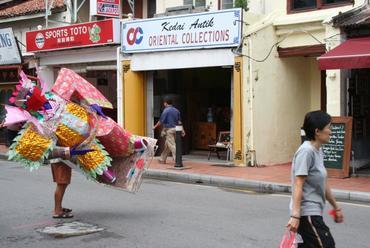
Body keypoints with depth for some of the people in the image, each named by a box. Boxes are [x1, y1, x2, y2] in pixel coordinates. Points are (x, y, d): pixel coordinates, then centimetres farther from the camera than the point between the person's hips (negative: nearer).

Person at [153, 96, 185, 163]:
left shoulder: (166, 110, -11)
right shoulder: (176, 110, 10)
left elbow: (161, 121, -9)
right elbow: (179, 121, 11)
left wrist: (155, 127, 6)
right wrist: (182, 130, 11)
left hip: (169, 130, -8)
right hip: (175, 129, 8)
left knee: (172, 145, -8)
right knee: (167, 145, 16)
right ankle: (162, 159, 24)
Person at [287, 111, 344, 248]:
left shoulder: (318, 151, 12)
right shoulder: (306, 151, -16)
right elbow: (298, 185, -21)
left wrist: (336, 207, 28)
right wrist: (295, 215, -25)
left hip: (314, 212, 9)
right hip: (307, 214, -9)